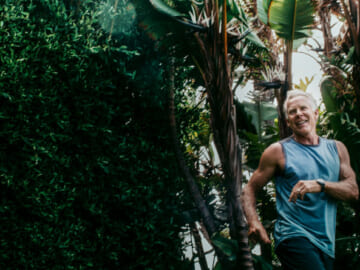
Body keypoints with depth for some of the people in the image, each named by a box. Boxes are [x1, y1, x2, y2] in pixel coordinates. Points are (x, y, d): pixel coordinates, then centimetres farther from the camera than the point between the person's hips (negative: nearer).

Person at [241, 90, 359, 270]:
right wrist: (253, 222, -16)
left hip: (327, 243, 6)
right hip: (294, 238, -5)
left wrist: (320, 185, -15)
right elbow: (250, 189, 3)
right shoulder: (278, 151, 2)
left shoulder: (336, 149, 13)